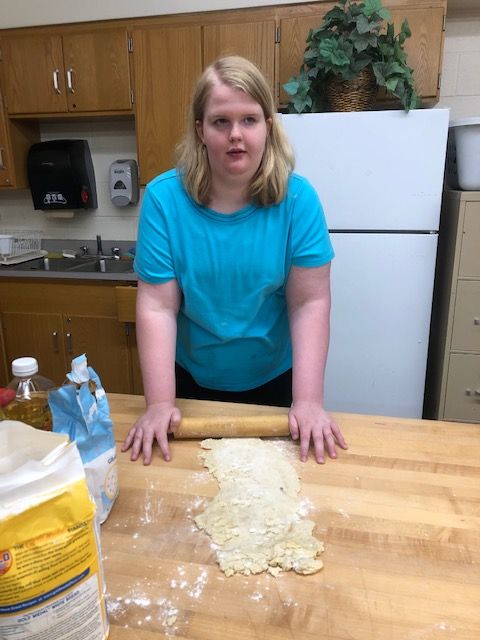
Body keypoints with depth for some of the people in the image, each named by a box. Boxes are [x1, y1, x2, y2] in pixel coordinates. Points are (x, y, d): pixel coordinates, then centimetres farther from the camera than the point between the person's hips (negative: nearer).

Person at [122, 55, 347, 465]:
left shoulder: (297, 197, -16)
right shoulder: (164, 197, -17)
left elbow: (310, 303, -17)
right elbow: (157, 307, -18)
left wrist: (309, 401, -22)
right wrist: (160, 403, -22)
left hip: (274, 379, 0)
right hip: (192, 381, 1)